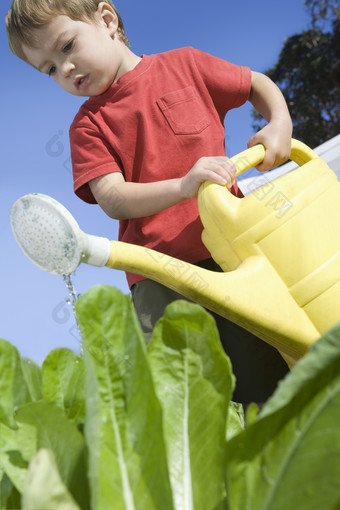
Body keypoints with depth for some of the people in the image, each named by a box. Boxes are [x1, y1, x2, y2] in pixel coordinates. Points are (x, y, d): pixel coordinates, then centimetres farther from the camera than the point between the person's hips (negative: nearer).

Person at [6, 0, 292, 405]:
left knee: (264, 383, 1)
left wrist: (279, 126, 4)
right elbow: (113, 199, -6)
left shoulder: (183, 64, 12)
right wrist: (184, 186, -22)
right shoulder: (88, 125, 8)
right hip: (161, 273, -1)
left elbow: (258, 83, 25)